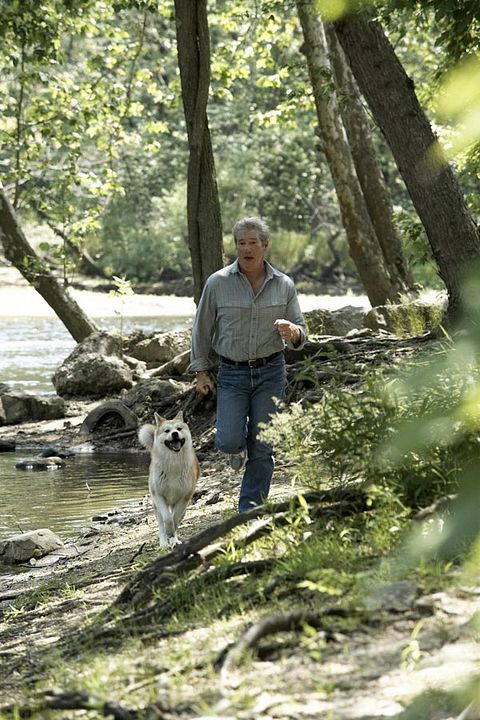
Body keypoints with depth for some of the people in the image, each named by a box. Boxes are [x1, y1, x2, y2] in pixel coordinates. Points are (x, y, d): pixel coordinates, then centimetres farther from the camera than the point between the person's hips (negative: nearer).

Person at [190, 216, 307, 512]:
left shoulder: (284, 285, 1)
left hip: (271, 371, 1)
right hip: (232, 373, -1)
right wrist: (201, 371, 3)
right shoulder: (217, 283, -3)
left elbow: (300, 334, 5)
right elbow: (202, 329, 5)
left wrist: (292, 332, -19)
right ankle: (238, 447, 25)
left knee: (262, 446, 1)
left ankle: (249, 511, 12)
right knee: (229, 441, -14)